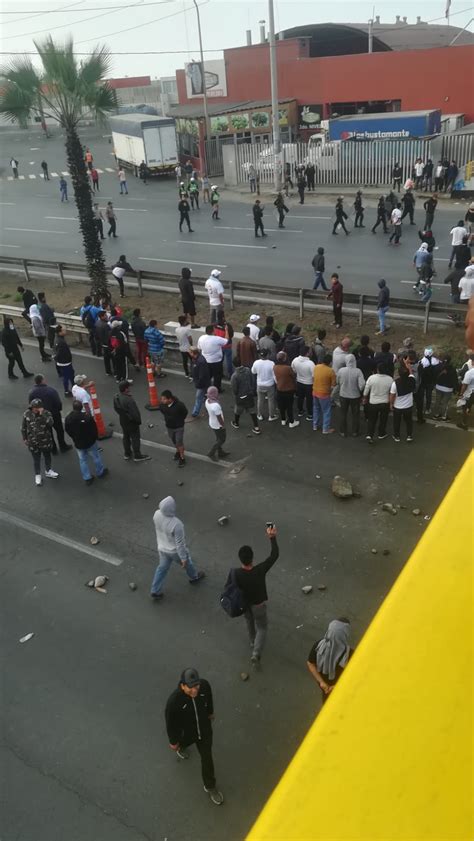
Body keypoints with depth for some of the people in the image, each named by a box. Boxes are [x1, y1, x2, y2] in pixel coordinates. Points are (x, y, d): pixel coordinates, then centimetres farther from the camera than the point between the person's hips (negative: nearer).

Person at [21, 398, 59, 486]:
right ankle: (37, 475, 32)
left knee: (47, 456, 21)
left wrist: (42, 414, -37)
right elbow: (23, 427, 1)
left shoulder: (46, 413, -15)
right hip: (33, 442, 0)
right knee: (36, 459, 13)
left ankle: (48, 471, 45)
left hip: (45, 441, 1)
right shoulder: (27, 414, -11)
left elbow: (50, 423, -33)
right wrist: (25, 438, 5)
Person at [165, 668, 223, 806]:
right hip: (186, 733, -2)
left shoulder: (204, 685, -32)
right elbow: (170, 722, -22)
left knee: (207, 757, 17)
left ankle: (210, 787, 43)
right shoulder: (174, 701, -42)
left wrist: (210, 712, 12)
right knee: (182, 742, 32)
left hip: (204, 729, 2)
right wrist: (173, 741, -6)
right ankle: (181, 746, 71)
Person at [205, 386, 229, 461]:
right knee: (222, 440, 16)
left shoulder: (207, 401, -12)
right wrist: (223, 425, -12)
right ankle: (211, 453, 24)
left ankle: (220, 453, 44)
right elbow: (219, 418, -29)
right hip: (218, 426, -8)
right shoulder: (216, 405, -38)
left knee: (219, 438, 27)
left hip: (212, 423, 8)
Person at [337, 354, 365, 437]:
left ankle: (343, 432, 27)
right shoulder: (358, 371, -21)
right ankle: (355, 432, 28)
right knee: (355, 414, 18)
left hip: (343, 395, 1)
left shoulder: (341, 370, -15)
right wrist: (360, 390, -1)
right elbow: (362, 385, -22)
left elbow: (337, 382, -1)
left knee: (343, 414, 18)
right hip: (355, 395, -1)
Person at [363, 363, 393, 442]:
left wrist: (365, 398, 13)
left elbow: (366, 390, -5)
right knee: (383, 420, 19)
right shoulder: (390, 379, -14)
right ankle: (381, 434, 31)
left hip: (373, 403, 0)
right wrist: (391, 402, 16)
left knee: (371, 420, 12)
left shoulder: (371, 378, -17)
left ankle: (369, 435, 0)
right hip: (385, 403, 0)